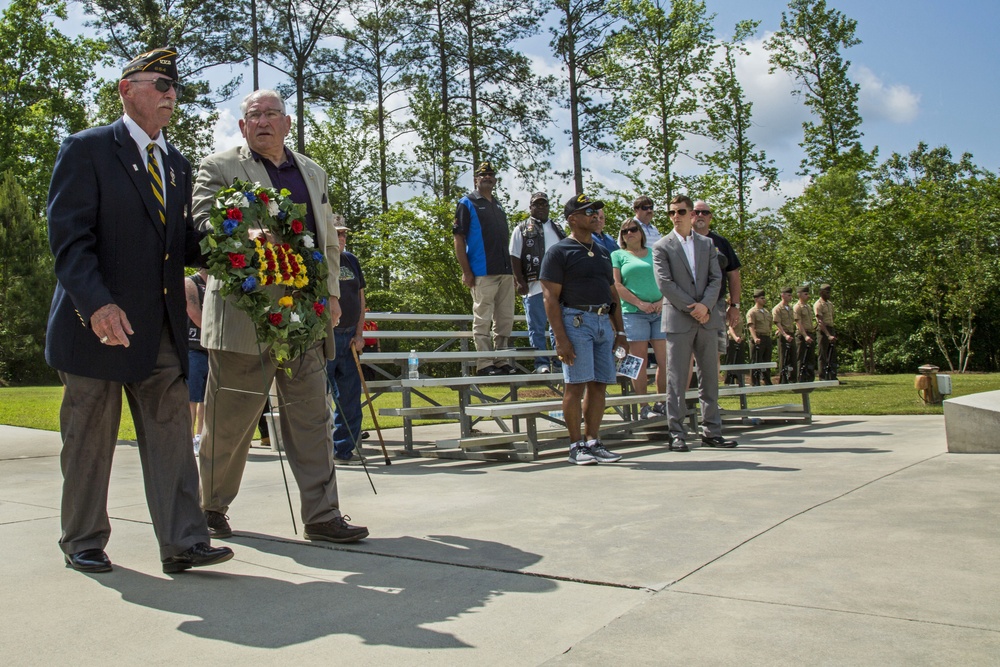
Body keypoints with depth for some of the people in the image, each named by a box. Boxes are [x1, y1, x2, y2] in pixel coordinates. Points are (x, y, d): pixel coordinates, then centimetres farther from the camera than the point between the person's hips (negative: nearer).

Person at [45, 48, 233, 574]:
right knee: (90, 439, 7)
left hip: (161, 327, 5)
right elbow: (68, 238, -12)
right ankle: (83, 543, 23)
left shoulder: (177, 165, 17)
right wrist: (97, 304, -25)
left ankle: (182, 542, 4)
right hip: (99, 321, -5)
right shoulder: (86, 150, -3)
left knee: (170, 433, 1)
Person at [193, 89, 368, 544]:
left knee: (312, 419, 3)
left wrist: (332, 292, 11)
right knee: (229, 420, 6)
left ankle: (321, 516, 8)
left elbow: (329, 238, 22)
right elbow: (201, 226, -5)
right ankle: (212, 507, 26)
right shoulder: (218, 168, 6)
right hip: (244, 314, -4)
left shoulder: (313, 173, 21)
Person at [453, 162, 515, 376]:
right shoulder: (467, 204, 1)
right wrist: (466, 272, -13)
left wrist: (511, 268, 13)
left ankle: (500, 361, 16)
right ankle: (485, 364, -1)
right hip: (482, 272, -7)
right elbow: (458, 239, -6)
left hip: (505, 271, 7)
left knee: (506, 319, 8)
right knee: (483, 319, -4)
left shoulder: (499, 206, 21)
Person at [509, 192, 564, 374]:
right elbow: (515, 257, -1)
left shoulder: (557, 229, 18)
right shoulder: (522, 229, 5)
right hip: (534, 286, -4)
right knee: (537, 328, -1)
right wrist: (520, 281, -11)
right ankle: (542, 363, 3)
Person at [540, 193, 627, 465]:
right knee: (576, 384, -6)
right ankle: (576, 445, 2)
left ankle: (593, 442, 13)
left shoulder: (602, 252, 20)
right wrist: (560, 338, -16)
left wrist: (619, 330, 14)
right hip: (576, 320, -6)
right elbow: (550, 298, -8)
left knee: (599, 385, 5)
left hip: (604, 322, 6)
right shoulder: (559, 252, -1)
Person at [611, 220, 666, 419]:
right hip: (633, 312, -3)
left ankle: (662, 403, 10)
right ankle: (644, 407, 2)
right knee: (640, 361, -3)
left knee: (665, 359, -1)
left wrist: (663, 300, -5)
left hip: (660, 311, 3)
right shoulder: (618, 255, 10)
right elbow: (616, 285, -1)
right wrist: (639, 303, -11)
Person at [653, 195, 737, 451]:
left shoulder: (707, 244, 15)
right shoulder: (662, 247, 3)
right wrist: (692, 308, -12)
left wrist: (705, 305, -10)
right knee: (676, 380, -2)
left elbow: (716, 279, 7)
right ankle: (677, 434, 3)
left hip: (707, 318, 4)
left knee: (710, 377, 6)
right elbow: (665, 283, -6)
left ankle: (711, 431, 14)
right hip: (678, 320, -4)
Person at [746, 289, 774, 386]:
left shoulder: (767, 311, 20)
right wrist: (755, 338, -31)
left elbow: (771, 323, 28)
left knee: (767, 361, 11)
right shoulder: (751, 312, -5)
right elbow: (751, 326, -17)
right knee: (756, 362, -5)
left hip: (767, 338, 7)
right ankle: (755, 384, -2)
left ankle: (767, 382, 18)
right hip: (758, 339, -7)